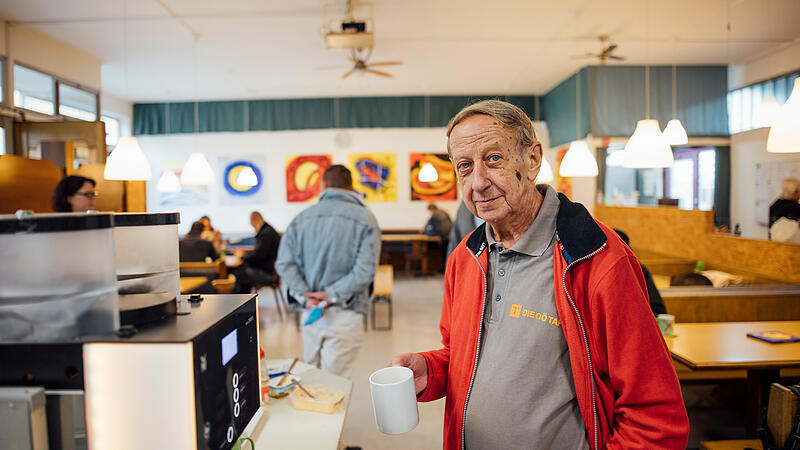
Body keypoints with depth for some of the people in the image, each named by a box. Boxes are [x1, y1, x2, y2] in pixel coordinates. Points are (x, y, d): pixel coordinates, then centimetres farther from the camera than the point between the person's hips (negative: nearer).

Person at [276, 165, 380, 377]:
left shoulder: (303, 218, 5)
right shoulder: (366, 220, -5)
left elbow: (285, 263, -4)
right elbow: (365, 271, -16)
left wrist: (306, 295, -7)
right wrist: (331, 294, -11)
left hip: (310, 311, 4)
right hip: (345, 313, -3)